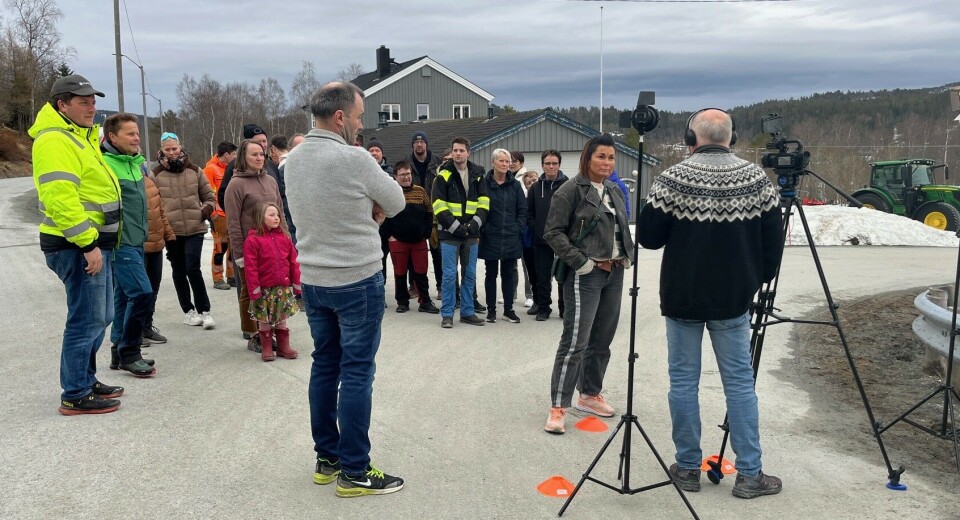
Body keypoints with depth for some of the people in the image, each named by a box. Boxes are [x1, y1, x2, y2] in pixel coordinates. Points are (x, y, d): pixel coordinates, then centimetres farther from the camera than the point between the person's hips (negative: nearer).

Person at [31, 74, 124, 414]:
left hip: (94, 243, 10)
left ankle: (86, 381, 29)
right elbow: (60, 198, -23)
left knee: (99, 318, 17)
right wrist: (87, 243, -24)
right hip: (78, 247, -10)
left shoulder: (79, 137, 20)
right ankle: (75, 396, 4)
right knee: (87, 320, -5)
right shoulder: (54, 141, -13)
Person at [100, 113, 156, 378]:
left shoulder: (135, 162, 13)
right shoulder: (105, 164, -14)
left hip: (135, 241, 9)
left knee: (125, 296, 13)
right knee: (142, 293, -12)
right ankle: (128, 354, 0)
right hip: (120, 242, -9)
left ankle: (120, 352, 22)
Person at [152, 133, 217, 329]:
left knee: (193, 269, -8)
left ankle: (204, 310, 3)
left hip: (195, 229, -1)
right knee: (179, 271, 10)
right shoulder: (156, 174, 1)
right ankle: (188, 310, 23)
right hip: (171, 230, 1)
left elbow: (210, 196, 12)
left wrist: (206, 211, -2)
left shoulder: (194, 171, 5)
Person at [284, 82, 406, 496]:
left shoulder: (293, 160, 4)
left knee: (324, 366, 14)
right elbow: (396, 203, -6)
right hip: (357, 280, -7)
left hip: (312, 279, 7)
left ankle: (327, 459, 23)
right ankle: (354, 472, 7)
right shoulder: (355, 159, -18)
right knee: (356, 372, 0)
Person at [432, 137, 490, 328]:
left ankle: (468, 312, 20)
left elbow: (484, 201, 6)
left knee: (470, 274, 10)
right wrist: (455, 226, -16)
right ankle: (447, 314, 8)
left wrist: (476, 223, -9)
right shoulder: (444, 175, -5)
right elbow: (439, 205, -10)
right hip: (449, 234, -4)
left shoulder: (477, 175, 8)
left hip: (471, 234, 4)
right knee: (449, 275, -1)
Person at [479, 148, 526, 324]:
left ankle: (508, 309, 19)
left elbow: (522, 210, 7)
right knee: (491, 273, 8)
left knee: (509, 274, 9)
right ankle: (491, 309, 17)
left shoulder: (515, 185, 6)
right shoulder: (484, 184, -5)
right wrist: (482, 229, -9)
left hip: (511, 238, 3)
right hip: (490, 238, -2)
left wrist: (519, 229, -2)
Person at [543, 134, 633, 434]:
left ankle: (590, 394, 28)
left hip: (614, 274, 7)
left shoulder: (614, 191, 14)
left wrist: (627, 256, 9)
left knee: (602, 340, 13)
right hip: (586, 275, -7)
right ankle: (558, 407, -3)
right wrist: (581, 262, -16)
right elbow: (553, 232, -11)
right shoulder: (572, 190, -8)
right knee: (575, 342, -9)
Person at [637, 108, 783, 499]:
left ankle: (688, 468, 17)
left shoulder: (673, 179, -10)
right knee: (740, 381, 9)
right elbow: (773, 239, 3)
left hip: (682, 297, -2)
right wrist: (758, 279, 16)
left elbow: (648, 237, -7)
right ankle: (749, 474, 15)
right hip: (733, 298, 2)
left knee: (683, 379, 8)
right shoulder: (756, 178, -1)